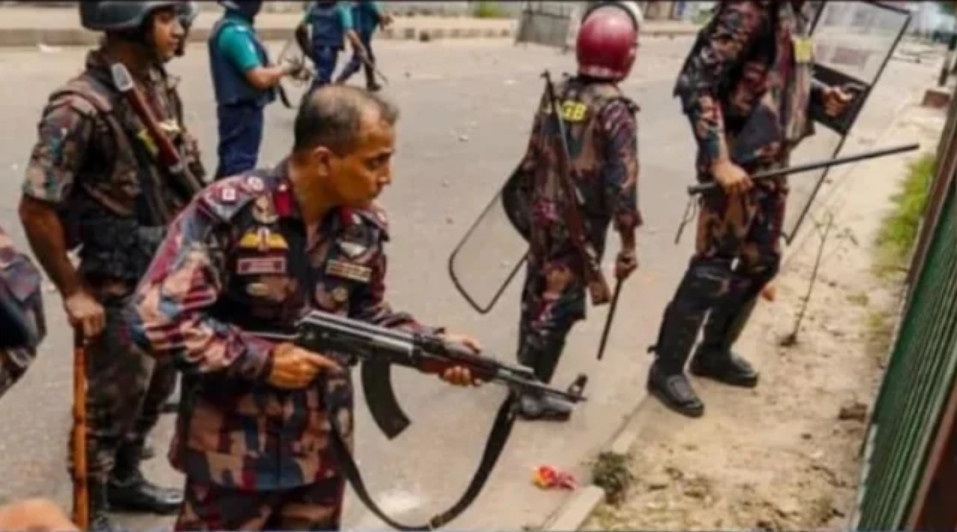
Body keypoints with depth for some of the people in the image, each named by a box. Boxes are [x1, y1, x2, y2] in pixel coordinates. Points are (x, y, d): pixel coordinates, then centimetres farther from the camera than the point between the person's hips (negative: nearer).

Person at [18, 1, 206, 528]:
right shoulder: (81, 107, -22)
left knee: (156, 388, 22)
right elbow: (36, 209, -21)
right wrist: (74, 293, -14)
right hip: (119, 288, -8)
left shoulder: (160, 86, 2)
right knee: (110, 404, 8)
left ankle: (125, 479, 44)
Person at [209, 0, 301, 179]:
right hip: (244, 111, -10)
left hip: (237, 109, 10)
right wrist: (286, 68, -11)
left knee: (230, 161, 20)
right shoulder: (236, 33, -23)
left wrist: (276, 72, 3)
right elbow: (260, 78, -27)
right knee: (240, 164, -3)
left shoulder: (228, 27, 10)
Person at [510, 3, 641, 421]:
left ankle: (524, 368, 38)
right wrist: (628, 244, -11)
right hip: (581, 225, -6)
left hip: (543, 215, 7)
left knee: (537, 291, 20)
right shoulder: (615, 110, -15)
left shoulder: (556, 94, 3)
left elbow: (531, 160, 9)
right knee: (560, 303, 3)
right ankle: (533, 391, 11)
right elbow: (621, 184, -18)